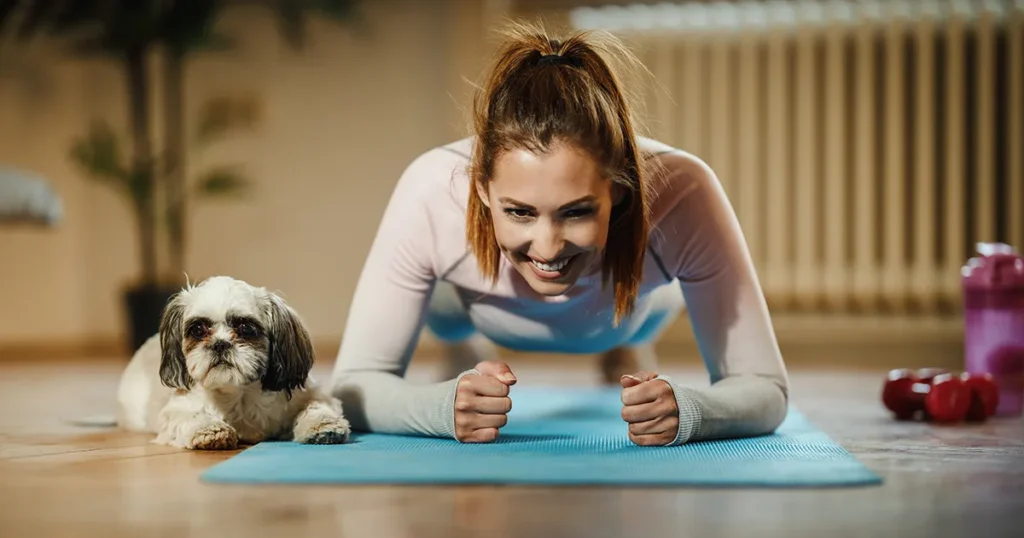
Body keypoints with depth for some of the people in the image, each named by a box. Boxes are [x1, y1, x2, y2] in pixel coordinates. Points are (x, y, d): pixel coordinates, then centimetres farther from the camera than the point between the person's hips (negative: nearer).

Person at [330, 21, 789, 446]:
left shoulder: (680, 192, -47)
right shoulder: (432, 193, -46)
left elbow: (765, 389, -38)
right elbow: (352, 384, -37)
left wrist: (684, 410, -60)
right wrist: (444, 406, -59)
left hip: (637, 307, 1)